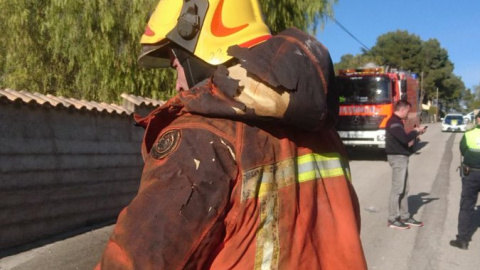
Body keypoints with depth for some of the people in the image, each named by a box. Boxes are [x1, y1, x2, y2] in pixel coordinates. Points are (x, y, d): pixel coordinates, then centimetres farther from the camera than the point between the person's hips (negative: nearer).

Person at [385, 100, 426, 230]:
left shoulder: (396, 121, 16)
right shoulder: (394, 122, -17)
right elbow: (404, 138, -28)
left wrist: (415, 133, 8)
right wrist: (415, 131, -12)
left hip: (401, 157, 10)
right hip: (398, 157, -10)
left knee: (404, 189, 14)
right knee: (397, 189, -5)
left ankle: (405, 216, 21)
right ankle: (392, 219, 1)